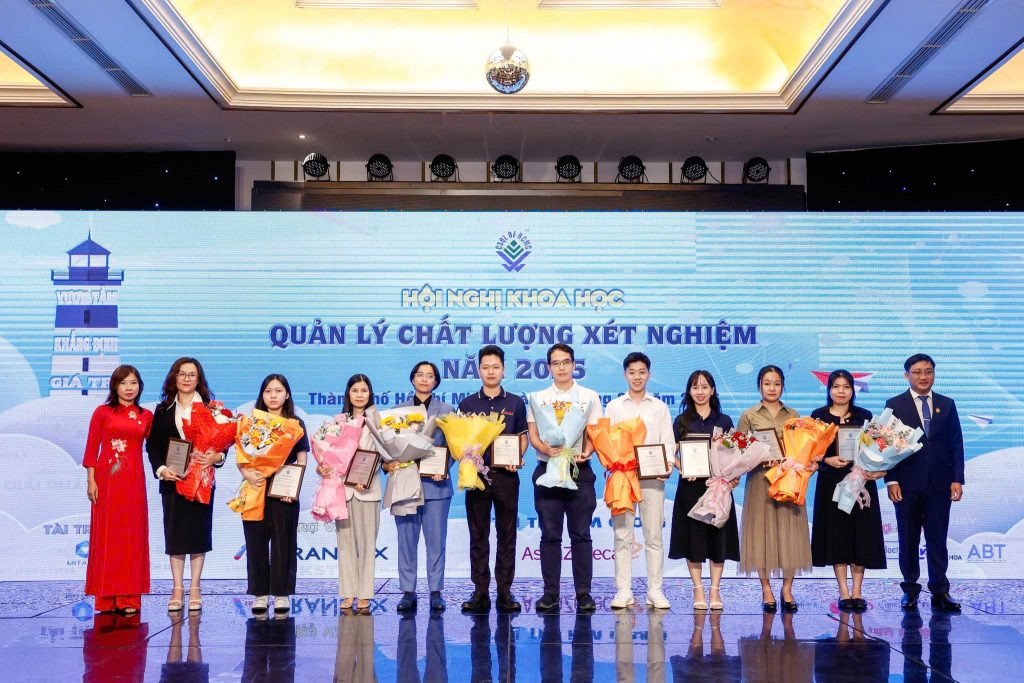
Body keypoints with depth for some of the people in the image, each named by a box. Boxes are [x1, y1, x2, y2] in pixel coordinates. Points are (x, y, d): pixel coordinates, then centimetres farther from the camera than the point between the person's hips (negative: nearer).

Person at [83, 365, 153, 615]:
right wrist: (91, 481, -6)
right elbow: (91, 448, 1)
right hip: (107, 479, -2)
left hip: (134, 481, 2)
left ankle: (129, 597, 9)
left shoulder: (146, 416, 10)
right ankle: (107, 597, 8)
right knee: (107, 535, 1)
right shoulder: (103, 412, 4)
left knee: (132, 535, 3)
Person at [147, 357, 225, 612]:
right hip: (172, 479, 2)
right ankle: (177, 589, 11)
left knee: (199, 532, 2)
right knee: (174, 534, 3)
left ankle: (195, 589, 11)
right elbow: (152, 445, 6)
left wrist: (215, 457, -19)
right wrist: (160, 469, -9)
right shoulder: (163, 410, 9)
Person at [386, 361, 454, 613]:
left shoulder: (445, 410, 8)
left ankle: (436, 592, 7)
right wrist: (387, 463, -12)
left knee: (436, 540, 1)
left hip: (435, 482, -1)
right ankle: (408, 592, 10)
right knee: (406, 540, 3)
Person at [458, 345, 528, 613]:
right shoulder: (467, 404, 8)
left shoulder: (515, 403, 7)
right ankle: (480, 592, 9)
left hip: (506, 475, 0)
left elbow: (522, 437, 10)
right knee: (478, 535, 4)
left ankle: (505, 591, 9)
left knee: (506, 534, 3)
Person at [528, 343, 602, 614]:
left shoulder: (589, 397, 9)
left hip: (580, 470, 0)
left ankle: (584, 593, 5)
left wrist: (586, 452, -16)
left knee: (581, 534, 0)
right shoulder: (538, 398, 10)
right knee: (550, 535, 2)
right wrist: (546, 449, -17)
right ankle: (550, 592, 8)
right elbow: (533, 434, 3)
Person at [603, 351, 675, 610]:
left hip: (652, 477, 0)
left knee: (654, 535, 0)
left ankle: (655, 590, 6)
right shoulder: (613, 407, 11)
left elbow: (668, 441, 8)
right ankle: (623, 591, 4)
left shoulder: (660, 407, 13)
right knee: (622, 535, 0)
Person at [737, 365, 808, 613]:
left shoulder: (793, 415, 12)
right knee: (762, 532, -1)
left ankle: (787, 589, 9)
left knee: (789, 531, 0)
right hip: (760, 478, -2)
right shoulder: (749, 416, 6)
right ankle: (766, 590, 7)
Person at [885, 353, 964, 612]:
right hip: (908, 484, -1)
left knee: (938, 539, 3)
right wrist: (891, 480, -8)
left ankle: (940, 592, 9)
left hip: (939, 484, 1)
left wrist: (957, 479, 0)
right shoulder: (895, 405, 3)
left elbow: (956, 444, 8)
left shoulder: (947, 404, 10)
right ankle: (910, 589, 14)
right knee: (908, 540, 6)